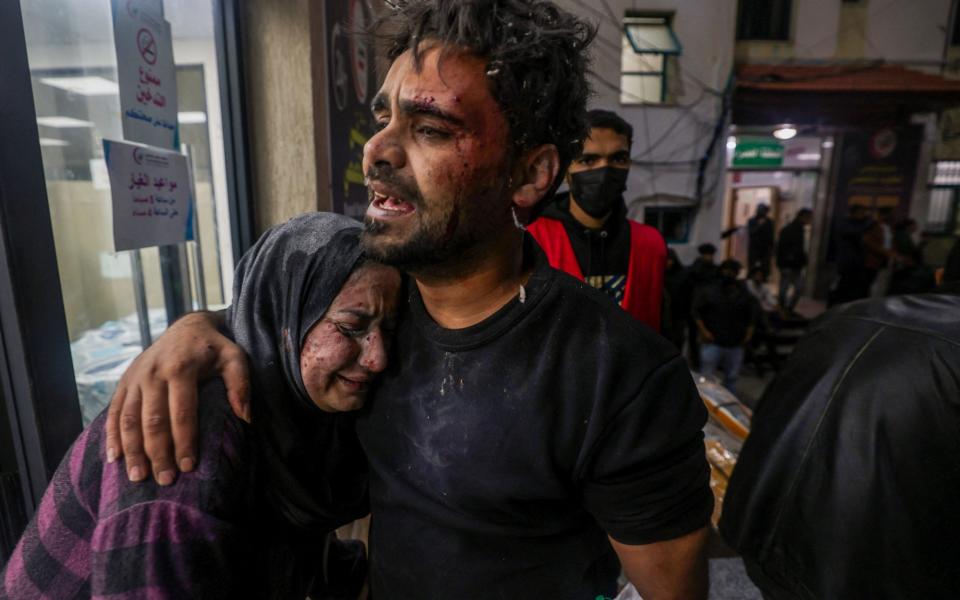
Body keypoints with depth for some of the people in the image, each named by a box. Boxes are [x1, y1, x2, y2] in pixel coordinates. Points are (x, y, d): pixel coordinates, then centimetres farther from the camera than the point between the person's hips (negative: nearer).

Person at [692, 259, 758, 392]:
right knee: (706, 376, -2)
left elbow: (752, 316, 17)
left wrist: (749, 333, 4)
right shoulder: (708, 291, 0)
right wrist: (703, 331, -9)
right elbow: (696, 311, 0)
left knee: (732, 378, 12)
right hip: (712, 343, -3)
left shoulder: (745, 295, 9)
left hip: (736, 345, 3)